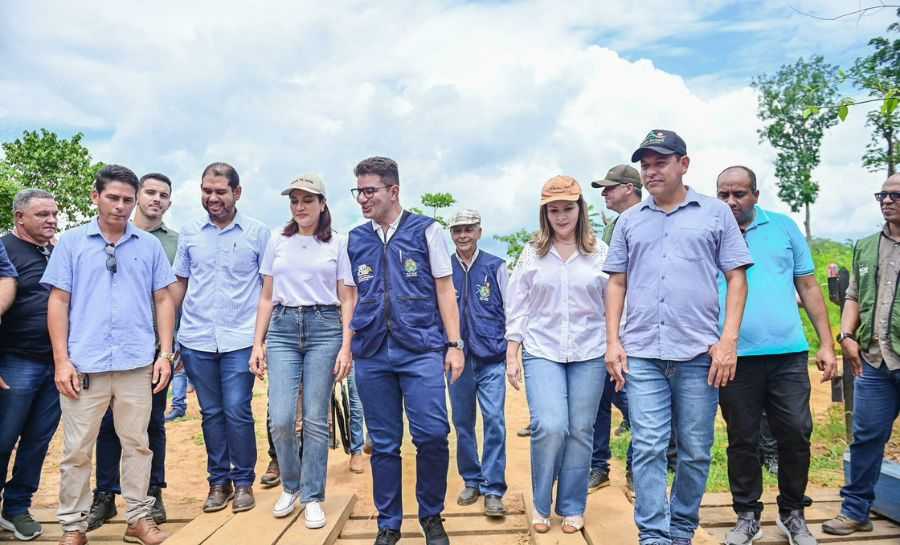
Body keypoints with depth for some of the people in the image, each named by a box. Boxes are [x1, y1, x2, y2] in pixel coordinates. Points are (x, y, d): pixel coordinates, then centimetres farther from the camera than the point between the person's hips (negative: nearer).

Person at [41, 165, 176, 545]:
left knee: (137, 444, 10)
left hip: (138, 364, 1)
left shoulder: (150, 245, 7)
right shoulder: (72, 242, 4)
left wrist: (165, 353, 1)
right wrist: (61, 360, -4)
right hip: (84, 365, -1)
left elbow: (163, 301, 8)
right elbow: (58, 302, 3)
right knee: (77, 449, 7)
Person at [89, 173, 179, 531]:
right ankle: (105, 496, 17)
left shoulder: (176, 243, 7)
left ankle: (153, 493, 19)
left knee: (153, 422, 8)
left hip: (156, 346, 0)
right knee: (109, 422, 5)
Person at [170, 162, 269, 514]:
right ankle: (218, 481, 24)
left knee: (237, 412, -3)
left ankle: (243, 481, 15)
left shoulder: (258, 233, -1)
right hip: (196, 339, 3)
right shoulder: (189, 233, 7)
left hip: (240, 339, -3)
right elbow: (179, 284, 13)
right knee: (211, 413, 11)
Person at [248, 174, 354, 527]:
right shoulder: (277, 243, 10)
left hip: (324, 328, -2)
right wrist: (258, 344, 5)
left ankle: (312, 497, 17)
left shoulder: (337, 245, 4)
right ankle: (290, 486, 22)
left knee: (316, 420, 2)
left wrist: (346, 347, -6)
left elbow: (346, 300, 3)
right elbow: (266, 298, 12)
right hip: (283, 329, 2)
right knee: (280, 419, -5)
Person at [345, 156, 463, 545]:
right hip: (371, 353, 3)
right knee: (383, 443, 9)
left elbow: (445, 290, 3)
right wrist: (346, 346, 10)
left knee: (432, 435, -8)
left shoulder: (427, 231, 3)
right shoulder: (354, 240, 12)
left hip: (421, 350, -3)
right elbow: (352, 298, 16)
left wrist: (454, 345, -2)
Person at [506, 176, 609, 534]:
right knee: (550, 427, -12)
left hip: (589, 353, 1)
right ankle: (541, 505, 11)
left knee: (580, 431, 5)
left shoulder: (600, 252, 4)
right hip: (541, 351, 0)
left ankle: (572, 508, 23)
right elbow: (516, 309, 6)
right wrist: (512, 357, 2)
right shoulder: (532, 253, 6)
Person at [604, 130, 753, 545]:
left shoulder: (715, 213, 7)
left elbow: (736, 278, 4)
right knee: (648, 449, -2)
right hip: (641, 354, 1)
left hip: (699, 353, -1)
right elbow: (617, 283, 13)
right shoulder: (630, 221, 13)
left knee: (696, 452, 9)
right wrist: (613, 341, 4)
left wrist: (728, 341, -6)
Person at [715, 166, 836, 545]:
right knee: (742, 441, 9)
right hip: (734, 356, -1)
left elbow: (809, 288, 11)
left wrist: (826, 344, 6)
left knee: (796, 436, 6)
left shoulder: (783, 227, 9)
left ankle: (793, 514, 28)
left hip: (788, 353, 1)